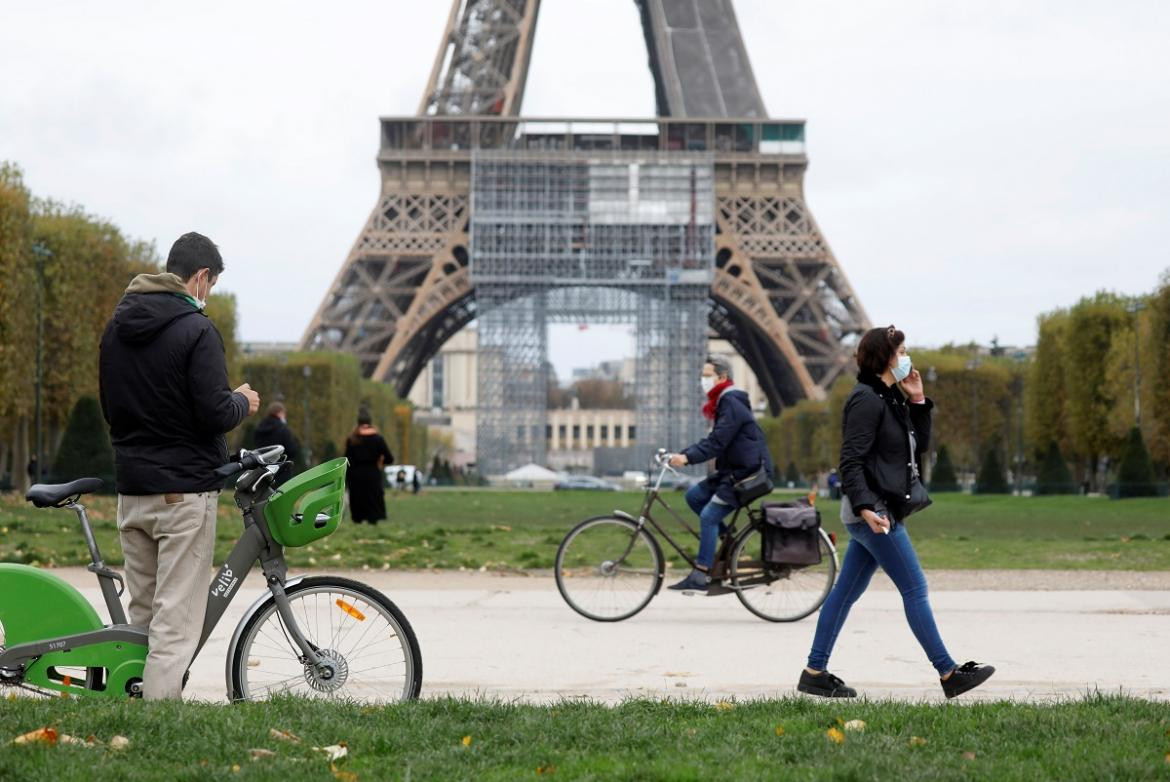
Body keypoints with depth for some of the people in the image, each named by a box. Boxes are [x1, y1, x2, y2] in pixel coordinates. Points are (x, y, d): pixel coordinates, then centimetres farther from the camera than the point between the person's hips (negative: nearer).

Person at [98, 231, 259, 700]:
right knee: (177, 618, -6)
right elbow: (215, 414, -17)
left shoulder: (117, 327, 12)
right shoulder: (195, 330, -13)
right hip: (185, 489, -7)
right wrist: (243, 402, 3)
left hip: (131, 489, 7)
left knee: (142, 611, 12)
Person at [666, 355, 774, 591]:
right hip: (733, 470, 10)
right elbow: (712, 440, 16)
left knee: (709, 516, -14)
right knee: (694, 495, 6)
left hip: (749, 472, -10)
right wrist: (680, 454, 5)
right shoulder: (723, 403, 17)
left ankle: (700, 576, -12)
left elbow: (716, 443, -24)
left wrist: (687, 458, -32)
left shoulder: (732, 404, -15)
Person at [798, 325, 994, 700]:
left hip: (881, 511, 10)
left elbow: (920, 445, 21)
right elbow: (851, 460, -19)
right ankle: (949, 674, 0)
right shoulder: (866, 399, -14)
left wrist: (918, 401, 11)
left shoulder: (891, 399, 16)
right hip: (871, 511, -10)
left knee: (846, 591, 10)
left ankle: (814, 673, 14)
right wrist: (865, 507, -28)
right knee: (915, 589, -5)